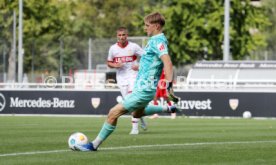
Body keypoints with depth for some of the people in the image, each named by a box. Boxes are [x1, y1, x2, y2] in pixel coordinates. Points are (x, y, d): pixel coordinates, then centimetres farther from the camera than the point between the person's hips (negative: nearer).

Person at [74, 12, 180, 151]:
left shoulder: (158, 41, -19)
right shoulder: (155, 40, 10)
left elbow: (168, 63, -33)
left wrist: (169, 85, -42)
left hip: (143, 90, -11)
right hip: (142, 87, 11)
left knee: (114, 112, -12)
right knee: (137, 113, 35)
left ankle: (94, 145, -6)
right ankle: (168, 109, 34)